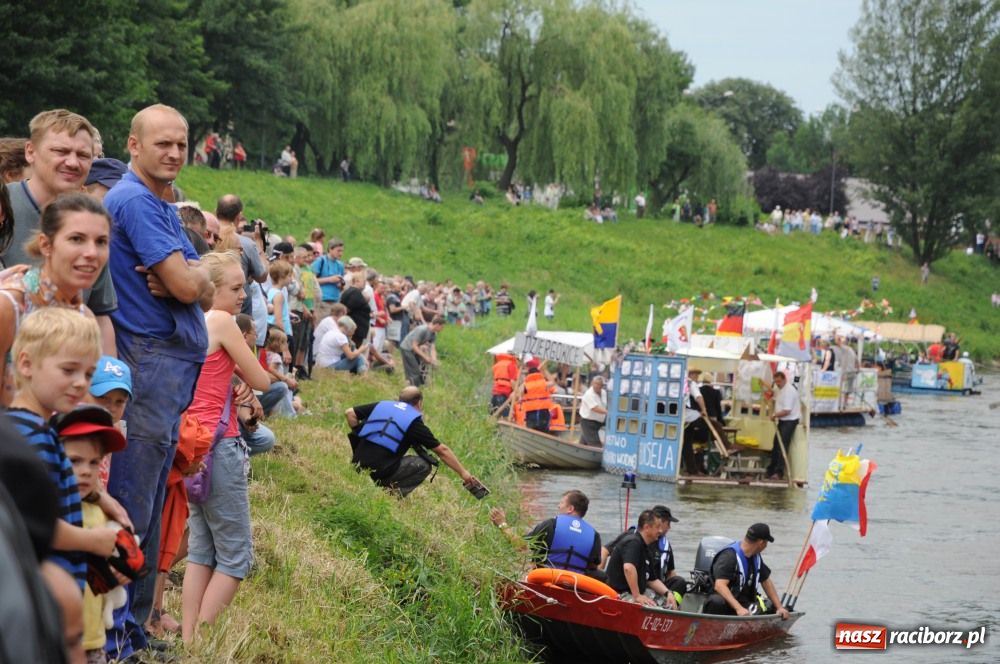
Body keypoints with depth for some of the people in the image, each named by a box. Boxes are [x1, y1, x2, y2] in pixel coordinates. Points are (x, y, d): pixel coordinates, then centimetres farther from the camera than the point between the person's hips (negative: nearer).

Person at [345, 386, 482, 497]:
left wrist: (359, 435, 21)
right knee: (424, 464, 10)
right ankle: (394, 493, -6)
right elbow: (442, 451, 7)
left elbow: (349, 413, 11)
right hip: (380, 473, -5)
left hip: (357, 465, 6)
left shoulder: (381, 405, 15)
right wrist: (463, 472, 14)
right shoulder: (414, 422, 3)